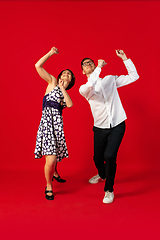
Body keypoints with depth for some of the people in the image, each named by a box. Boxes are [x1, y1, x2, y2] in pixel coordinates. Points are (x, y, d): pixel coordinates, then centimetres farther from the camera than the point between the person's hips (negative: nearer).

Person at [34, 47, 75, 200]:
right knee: (51, 158, -12)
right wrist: (50, 53, 2)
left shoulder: (65, 93, 20)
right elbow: (38, 66, -2)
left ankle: (54, 173, 47)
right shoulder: (52, 81, 8)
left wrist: (62, 88, -1)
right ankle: (48, 186, 11)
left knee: (55, 153, 18)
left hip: (58, 123, 6)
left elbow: (69, 104, -4)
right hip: (48, 121, -6)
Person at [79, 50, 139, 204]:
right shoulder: (83, 89, 1)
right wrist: (99, 66, -18)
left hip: (117, 125, -1)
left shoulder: (110, 79, 7)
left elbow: (134, 76, 7)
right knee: (97, 157, 12)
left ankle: (109, 190, 6)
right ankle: (102, 175, 50)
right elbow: (90, 86, -25)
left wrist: (124, 58, 1)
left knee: (109, 156, -17)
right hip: (100, 128, 1)